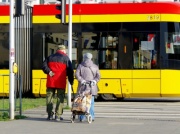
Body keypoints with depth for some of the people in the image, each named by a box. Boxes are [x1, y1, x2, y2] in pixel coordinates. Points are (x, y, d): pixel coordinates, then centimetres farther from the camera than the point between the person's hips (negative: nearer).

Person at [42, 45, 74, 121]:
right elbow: (70, 70, -2)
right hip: (61, 83, -3)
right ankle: (58, 115, -2)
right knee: (60, 98, 2)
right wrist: (71, 81, 5)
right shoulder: (66, 58, 0)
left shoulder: (50, 57, 12)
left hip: (51, 82, 3)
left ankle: (50, 114, 8)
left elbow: (44, 66, 2)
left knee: (49, 97, 10)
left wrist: (48, 72, -8)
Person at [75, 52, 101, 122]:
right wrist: (95, 80, -8)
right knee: (91, 102, 4)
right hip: (92, 87, 1)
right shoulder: (95, 66, 8)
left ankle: (82, 117, 2)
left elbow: (77, 74, -5)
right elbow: (98, 76, 0)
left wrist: (82, 80, -8)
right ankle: (91, 117, -1)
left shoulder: (80, 66, 5)